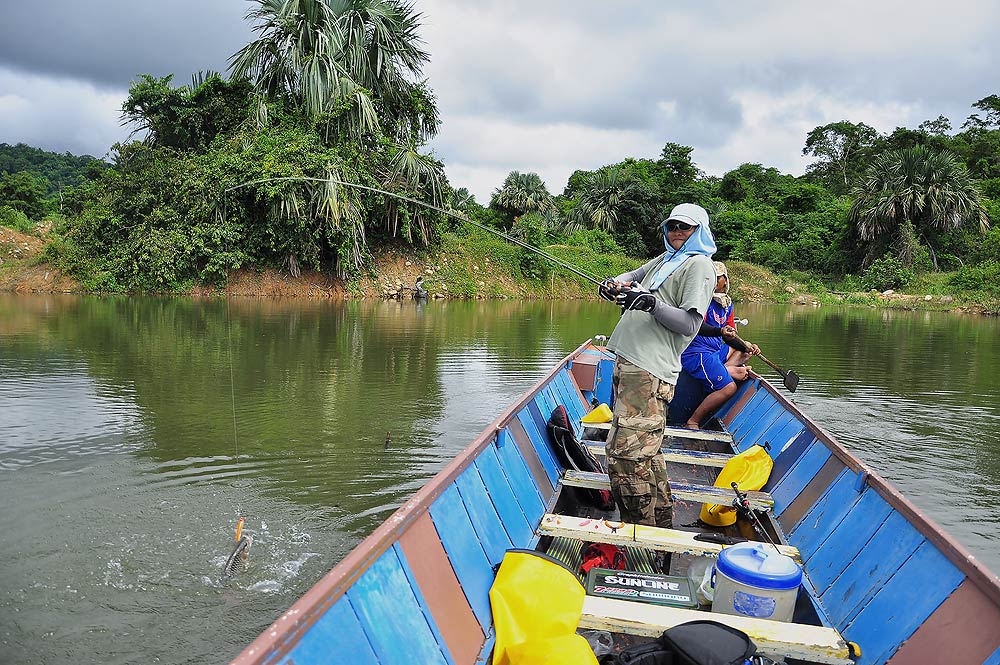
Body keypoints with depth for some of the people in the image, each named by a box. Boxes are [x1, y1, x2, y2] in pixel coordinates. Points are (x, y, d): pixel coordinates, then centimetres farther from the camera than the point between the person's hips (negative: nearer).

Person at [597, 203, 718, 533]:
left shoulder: (699, 264, -1)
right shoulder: (665, 259, 25)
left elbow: (689, 324, -10)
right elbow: (633, 276, 33)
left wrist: (652, 302, -24)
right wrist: (614, 283, 8)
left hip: (649, 370, -9)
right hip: (630, 362, 9)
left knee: (626, 455, -16)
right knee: (645, 450, 15)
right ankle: (663, 522, 25)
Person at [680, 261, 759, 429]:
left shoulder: (728, 303, 15)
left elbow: (730, 337, 16)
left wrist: (746, 346, -1)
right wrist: (721, 331, -37)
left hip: (715, 351, 9)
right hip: (697, 352, -9)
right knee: (728, 387, -21)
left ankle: (726, 370, -9)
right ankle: (692, 422, -16)